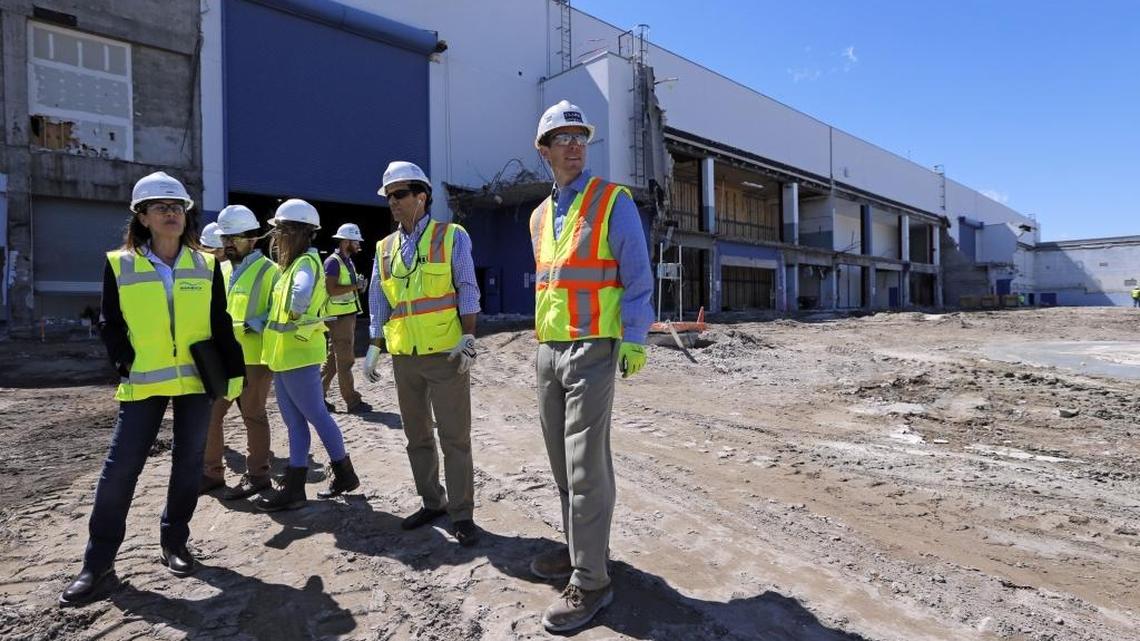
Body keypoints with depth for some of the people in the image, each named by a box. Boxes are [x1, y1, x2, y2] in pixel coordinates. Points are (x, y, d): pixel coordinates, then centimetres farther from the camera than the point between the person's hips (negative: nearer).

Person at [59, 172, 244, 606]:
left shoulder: (206, 265, 3)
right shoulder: (119, 264, -1)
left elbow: (221, 325, 5)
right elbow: (109, 324, 4)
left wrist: (233, 371, 1)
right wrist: (126, 363, -7)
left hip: (196, 379, 2)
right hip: (144, 383, -1)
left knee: (188, 464, 9)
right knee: (120, 469, 0)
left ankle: (174, 542, 26)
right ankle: (98, 561, 15)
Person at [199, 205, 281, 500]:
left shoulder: (268, 270, -6)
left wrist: (256, 324, -22)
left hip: (253, 358, -7)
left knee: (253, 416, 4)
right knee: (209, 413, 10)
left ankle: (256, 476, 17)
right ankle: (210, 472, 25)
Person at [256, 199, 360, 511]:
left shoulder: (307, 261, -15)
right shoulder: (293, 263, 14)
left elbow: (302, 293, -38)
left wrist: (296, 315, -23)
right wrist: (263, 325, 12)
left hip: (298, 355, -9)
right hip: (283, 356, 10)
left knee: (316, 416, 1)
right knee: (294, 421, 11)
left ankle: (344, 473, 16)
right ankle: (293, 487, 19)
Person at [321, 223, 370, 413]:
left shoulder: (348, 261, 16)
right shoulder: (333, 262, -13)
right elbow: (332, 290, -22)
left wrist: (358, 284, 7)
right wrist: (355, 286, -19)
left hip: (349, 314, 10)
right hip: (339, 317, -10)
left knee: (333, 358, 14)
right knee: (345, 360, -4)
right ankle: (353, 402, 1)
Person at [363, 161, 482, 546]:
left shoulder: (452, 237, -1)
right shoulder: (385, 249, 13)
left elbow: (468, 291, -5)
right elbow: (378, 304, 15)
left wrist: (468, 338, -13)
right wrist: (374, 348, 10)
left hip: (446, 354, -5)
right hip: (404, 357, 6)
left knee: (454, 437, -1)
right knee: (417, 436, 14)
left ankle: (461, 514, 9)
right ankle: (432, 502, 30)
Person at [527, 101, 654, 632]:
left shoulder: (613, 202, -4)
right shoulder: (540, 216, 15)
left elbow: (637, 276, -8)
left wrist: (635, 340, -16)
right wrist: (544, 339, 17)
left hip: (592, 349, -7)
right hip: (548, 349, 7)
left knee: (587, 465, -6)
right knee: (562, 459, 15)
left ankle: (590, 581, 5)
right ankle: (579, 547, 31)